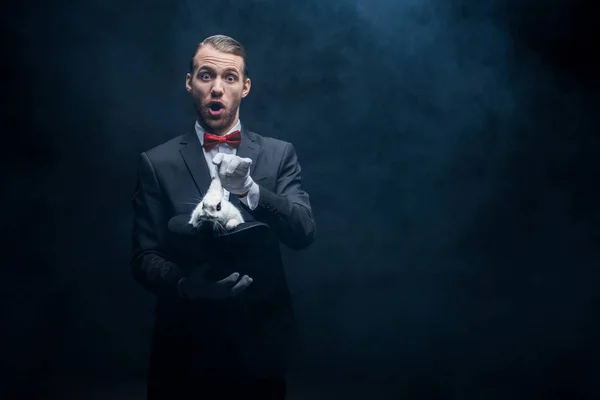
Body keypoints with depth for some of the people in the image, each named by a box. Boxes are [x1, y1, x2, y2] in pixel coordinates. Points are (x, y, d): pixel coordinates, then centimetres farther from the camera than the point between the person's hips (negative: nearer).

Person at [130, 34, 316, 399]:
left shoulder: (279, 154, 2)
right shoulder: (157, 163, -1)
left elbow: (303, 233, -9)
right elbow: (145, 258, -4)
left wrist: (249, 190, -25)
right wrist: (187, 284, -24)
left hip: (260, 344, 1)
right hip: (186, 346, -1)